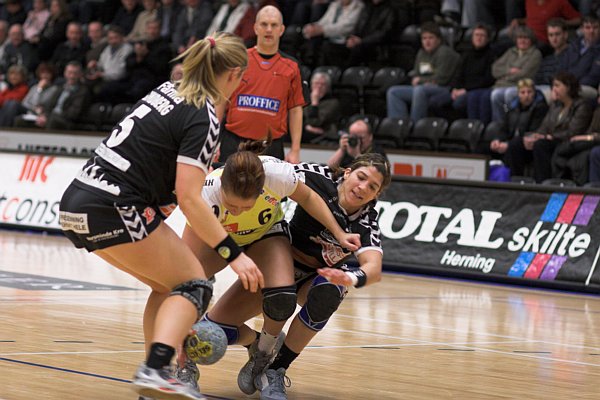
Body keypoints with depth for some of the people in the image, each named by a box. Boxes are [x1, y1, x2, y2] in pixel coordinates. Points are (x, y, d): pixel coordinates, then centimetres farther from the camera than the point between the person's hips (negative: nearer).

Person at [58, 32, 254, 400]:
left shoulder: (168, 91, 13)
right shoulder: (203, 119, -11)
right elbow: (189, 199, -17)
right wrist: (234, 254, -16)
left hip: (77, 204, 9)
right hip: (114, 208, -9)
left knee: (169, 287, 18)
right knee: (194, 285, -1)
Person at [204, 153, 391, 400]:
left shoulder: (366, 224, -23)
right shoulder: (320, 178, -22)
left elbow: (374, 269, -39)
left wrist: (352, 279, -60)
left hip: (321, 277, 0)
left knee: (327, 292, -38)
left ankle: (275, 371, -21)